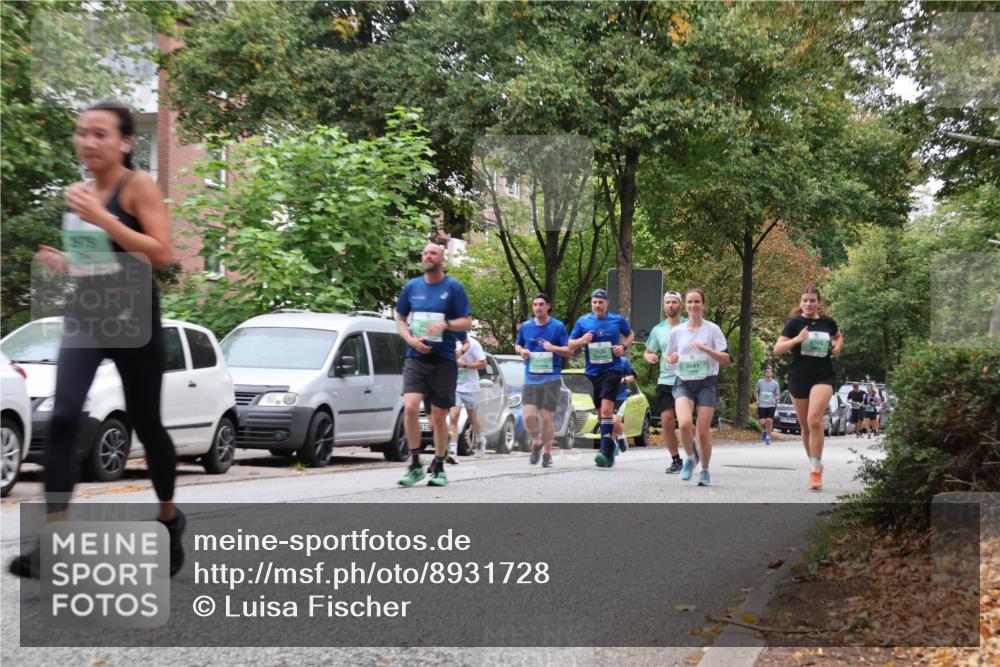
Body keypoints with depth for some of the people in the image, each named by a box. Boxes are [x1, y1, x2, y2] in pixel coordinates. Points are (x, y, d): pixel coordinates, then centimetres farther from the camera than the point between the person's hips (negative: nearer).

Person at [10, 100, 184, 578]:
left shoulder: (139, 186, -9)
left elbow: (161, 255, -18)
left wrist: (102, 218, -23)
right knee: (63, 419, -14)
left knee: (145, 424, 7)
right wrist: (65, 264, 5)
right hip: (84, 316, 5)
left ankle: (169, 519, 31)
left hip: (133, 319, -5)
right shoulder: (83, 192, 10)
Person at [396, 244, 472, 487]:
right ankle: (415, 465, -6)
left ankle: (438, 468, 20)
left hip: (443, 360, -1)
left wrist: (445, 324, -21)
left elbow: (467, 322, -2)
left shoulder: (453, 287, 0)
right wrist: (410, 339, -4)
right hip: (415, 359, 1)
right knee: (410, 407, -17)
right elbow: (400, 319, 16)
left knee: (439, 416, 4)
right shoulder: (412, 286, 8)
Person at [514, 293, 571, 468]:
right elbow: (517, 344, 23)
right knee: (529, 416, -10)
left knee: (547, 417, -4)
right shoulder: (525, 326, 8)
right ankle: (536, 442, 19)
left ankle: (547, 452, 14)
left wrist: (553, 348, -17)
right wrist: (521, 351, 0)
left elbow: (570, 351, 1)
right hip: (530, 379, 2)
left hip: (551, 378, -2)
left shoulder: (558, 327, -1)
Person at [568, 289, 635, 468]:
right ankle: (611, 444, 28)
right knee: (600, 413, 10)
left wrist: (624, 347, -2)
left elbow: (630, 334, 18)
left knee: (606, 409, -18)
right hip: (591, 373, 4)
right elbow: (570, 344, 8)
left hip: (612, 370, -3)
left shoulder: (618, 320, 1)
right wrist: (581, 340, -13)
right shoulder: (582, 322, 4)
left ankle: (605, 451, -23)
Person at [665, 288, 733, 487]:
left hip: (706, 383, -1)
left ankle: (705, 471, 19)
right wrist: (671, 359, -2)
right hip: (683, 383, 2)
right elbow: (669, 356, 22)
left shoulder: (712, 329, -1)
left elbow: (727, 359, -7)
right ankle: (690, 458, 4)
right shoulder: (677, 332, 8)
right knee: (685, 423, -23)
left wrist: (706, 349, -21)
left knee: (703, 431, -4)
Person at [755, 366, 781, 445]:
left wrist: (775, 399, -13)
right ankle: (765, 431, 28)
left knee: (769, 421, -10)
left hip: (771, 405, -1)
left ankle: (768, 437, 7)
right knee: (762, 422, -6)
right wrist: (757, 400, 0)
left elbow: (778, 395, 8)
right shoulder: (760, 382, 3)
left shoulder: (775, 383, 1)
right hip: (761, 405, 1)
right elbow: (756, 392, 15)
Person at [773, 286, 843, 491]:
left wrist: (837, 346, 6)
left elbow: (838, 336, 27)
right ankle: (814, 464, 31)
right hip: (799, 379, 1)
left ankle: (816, 469, -14)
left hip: (823, 377, -1)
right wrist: (797, 339, -23)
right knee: (805, 427, 11)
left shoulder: (828, 322, 4)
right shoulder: (794, 323, -2)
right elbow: (777, 349, -9)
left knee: (815, 420, -21)